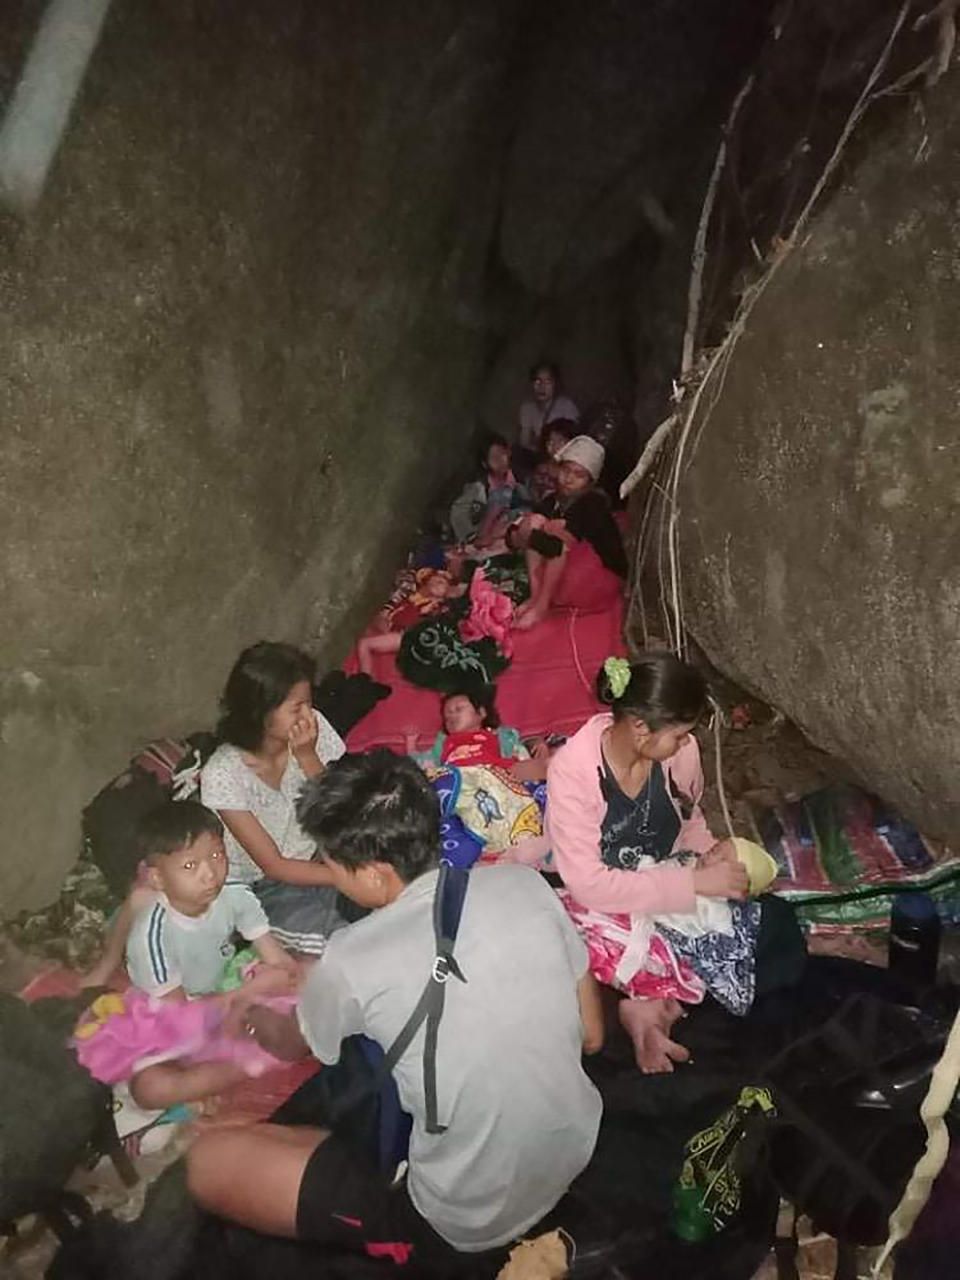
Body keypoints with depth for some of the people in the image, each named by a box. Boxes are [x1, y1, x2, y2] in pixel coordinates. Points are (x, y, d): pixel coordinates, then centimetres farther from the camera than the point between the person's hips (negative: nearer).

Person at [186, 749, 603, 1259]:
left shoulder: (353, 960, -22)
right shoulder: (525, 882, -12)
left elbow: (288, 1044, 4)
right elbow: (591, 1035, 2)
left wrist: (253, 1015, 27)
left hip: (467, 1223, -6)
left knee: (208, 1162, -1)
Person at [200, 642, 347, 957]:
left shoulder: (314, 729, -12)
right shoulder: (222, 775, -22)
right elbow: (274, 866, -17)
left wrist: (306, 756, -24)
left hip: (317, 861, 4)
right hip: (262, 888, -4)